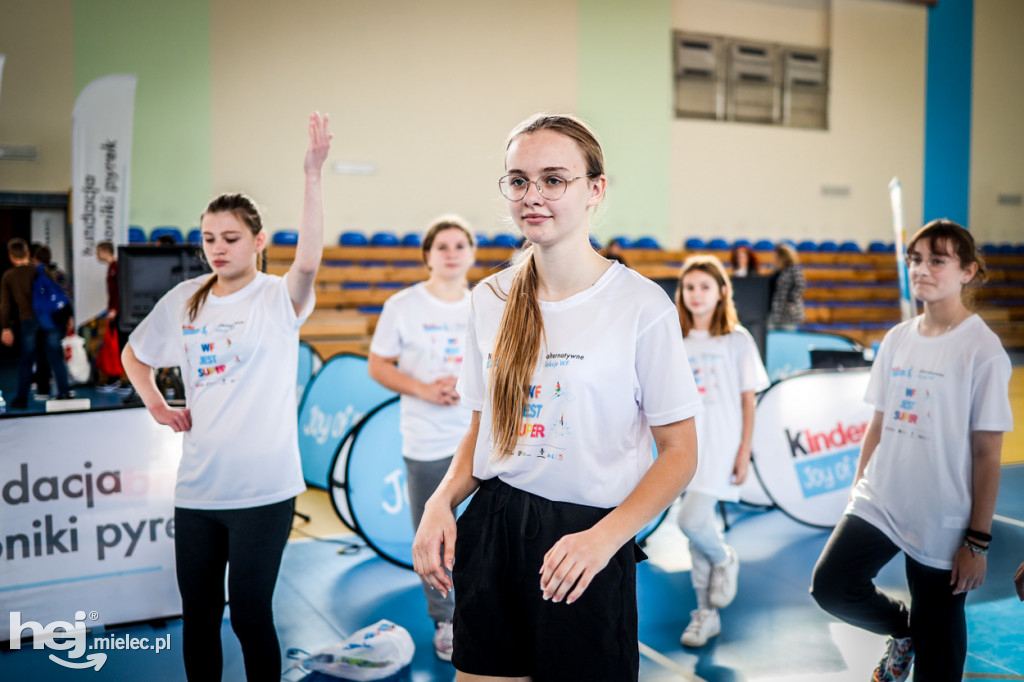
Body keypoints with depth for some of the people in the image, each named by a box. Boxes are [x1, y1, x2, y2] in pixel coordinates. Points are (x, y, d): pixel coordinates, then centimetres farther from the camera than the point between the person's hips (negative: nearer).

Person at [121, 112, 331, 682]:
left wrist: (314, 175, -36)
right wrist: (156, 404, 6)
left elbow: (309, 261, -28)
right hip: (197, 486, 5)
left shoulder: (280, 299, -6)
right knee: (198, 614, 15)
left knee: (251, 615, 4)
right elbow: (134, 355, 23)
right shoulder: (183, 300, 8)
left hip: (263, 488, -5)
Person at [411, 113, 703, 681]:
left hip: (585, 538, -4)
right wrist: (442, 501, -5)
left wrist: (605, 537, -20)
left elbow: (679, 453, -8)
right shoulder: (490, 299, 5)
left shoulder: (642, 305, -11)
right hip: (490, 528, 4)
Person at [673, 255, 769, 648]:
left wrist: (745, 451, -6)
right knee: (696, 528, 9)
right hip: (686, 443, 4)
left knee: (691, 520, -18)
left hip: (721, 444, -4)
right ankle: (706, 613, 23)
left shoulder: (737, 340, -2)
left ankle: (724, 560, 15)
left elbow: (748, 399, -1)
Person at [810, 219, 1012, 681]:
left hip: (943, 525, -4)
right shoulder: (897, 339, 5)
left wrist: (977, 540, -10)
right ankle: (902, 628, 21)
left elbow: (987, 453, -10)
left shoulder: (983, 350, -10)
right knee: (831, 587, -8)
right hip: (878, 503, 5)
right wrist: (858, 487, 11)